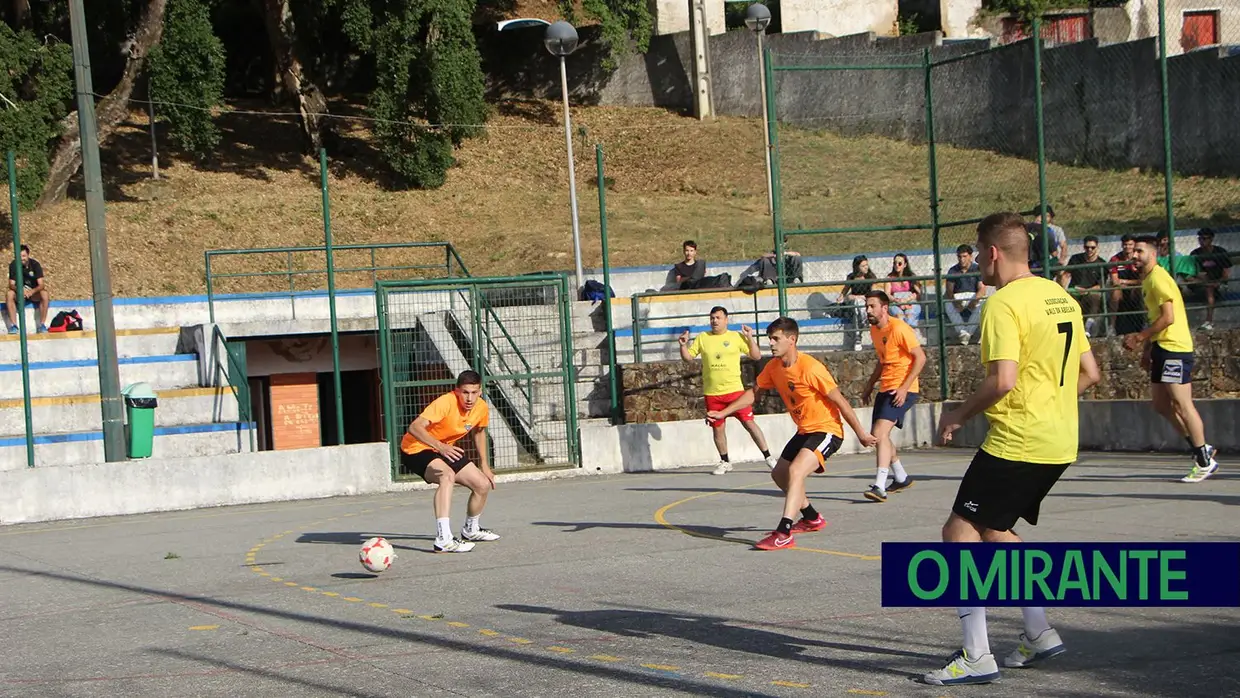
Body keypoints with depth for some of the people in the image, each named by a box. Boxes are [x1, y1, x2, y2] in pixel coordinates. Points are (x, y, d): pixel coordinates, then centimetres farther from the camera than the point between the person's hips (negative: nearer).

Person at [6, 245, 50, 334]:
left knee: (45, 295, -31)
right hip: (19, 293, 1)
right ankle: (13, 325, -30)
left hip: (34, 292, -1)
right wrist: (20, 290, -38)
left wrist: (32, 291, -40)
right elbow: (11, 285, -15)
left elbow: (41, 284, -20)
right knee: (9, 295, -31)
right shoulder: (13, 265, -12)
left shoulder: (35, 264, -15)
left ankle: (42, 325, -26)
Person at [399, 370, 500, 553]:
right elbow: (415, 427, -42)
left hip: (447, 450, 8)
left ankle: (470, 530, 36)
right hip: (416, 449, -8)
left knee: (483, 485, 7)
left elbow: (479, 432, 15)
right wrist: (440, 446, -55)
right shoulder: (445, 403, -31)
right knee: (447, 475, -37)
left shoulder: (481, 408, -8)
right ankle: (443, 540, -43)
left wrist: (484, 465, 15)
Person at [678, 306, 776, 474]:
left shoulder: (737, 337, 2)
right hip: (712, 393, 2)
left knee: (749, 423, -5)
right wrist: (683, 345, -7)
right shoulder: (702, 338, 7)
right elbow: (688, 357, 11)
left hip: (734, 389, -2)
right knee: (718, 428, 8)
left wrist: (750, 338, -9)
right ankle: (725, 462, 24)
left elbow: (756, 356, 2)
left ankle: (768, 457, 3)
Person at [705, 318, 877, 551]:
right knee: (779, 474, 20)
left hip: (826, 429, -10)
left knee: (795, 471, -29)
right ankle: (812, 518, 40)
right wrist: (723, 413, 7)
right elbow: (755, 393, 14)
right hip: (804, 431, 10)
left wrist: (860, 433, -12)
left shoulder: (810, 368, -25)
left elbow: (840, 401, -18)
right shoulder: (773, 367, -1)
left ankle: (783, 533, -34)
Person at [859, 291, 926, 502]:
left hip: (901, 390, -10)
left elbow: (920, 358, -17)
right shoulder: (874, 330, 10)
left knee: (880, 433, -22)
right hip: (885, 388, 10)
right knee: (877, 435, 16)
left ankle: (879, 487, -25)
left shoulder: (899, 328, -16)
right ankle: (901, 478, 34)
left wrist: (904, 388, -22)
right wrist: (869, 386, 18)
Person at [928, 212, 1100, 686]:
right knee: (994, 530, 22)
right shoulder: (1061, 297, 13)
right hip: (1059, 443, 9)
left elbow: (1003, 380, -24)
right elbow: (1089, 373, 16)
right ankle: (1039, 634, 22)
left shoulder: (1004, 303, -15)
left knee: (959, 532, -3)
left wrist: (959, 416, -10)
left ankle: (976, 656, -6)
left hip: (1016, 442, -9)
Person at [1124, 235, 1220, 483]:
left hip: (1174, 348, -10)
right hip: (1162, 348, 10)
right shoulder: (1148, 280, 16)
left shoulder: (1158, 279, -14)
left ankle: (1205, 462, -1)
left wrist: (1140, 337, -16)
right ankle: (1200, 447, 20)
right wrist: (1147, 349, 19)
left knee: (1181, 404, -8)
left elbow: (1168, 318, -21)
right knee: (1161, 404, 11)